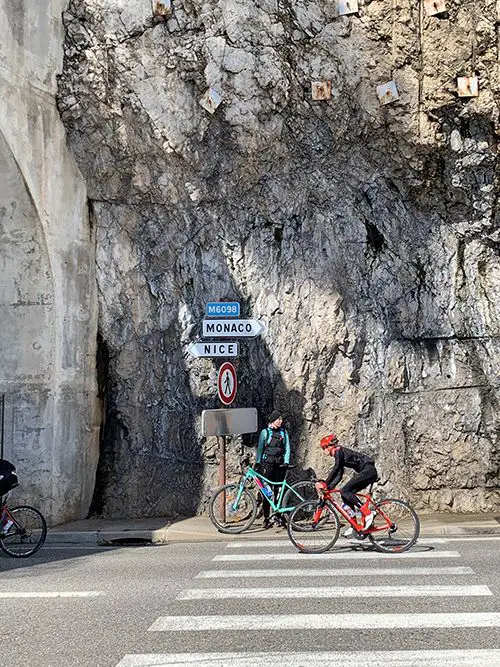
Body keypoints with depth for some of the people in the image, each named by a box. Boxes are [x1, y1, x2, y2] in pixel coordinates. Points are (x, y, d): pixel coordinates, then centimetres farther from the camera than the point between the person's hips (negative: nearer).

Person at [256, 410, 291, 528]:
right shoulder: (265, 432, 5)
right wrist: (258, 462, -3)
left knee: (278, 491, 1)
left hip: (280, 464, 2)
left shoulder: (284, 432, 12)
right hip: (267, 463, -2)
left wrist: (286, 462, -3)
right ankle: (266, 518, -2)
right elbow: (260, 448, 5)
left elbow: (287, 448, 10)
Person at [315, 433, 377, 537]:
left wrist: (325, 484, -24)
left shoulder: (339, 451, -8)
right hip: (368, 472, 10)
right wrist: (328, 487, 10)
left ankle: (368, 514, -18)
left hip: (368, 470, -10)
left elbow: (336, 469, -22)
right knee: (346, 494, 5)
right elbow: (339, 475, 19)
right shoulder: (339, 453, 20)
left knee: (345, 491, -17)